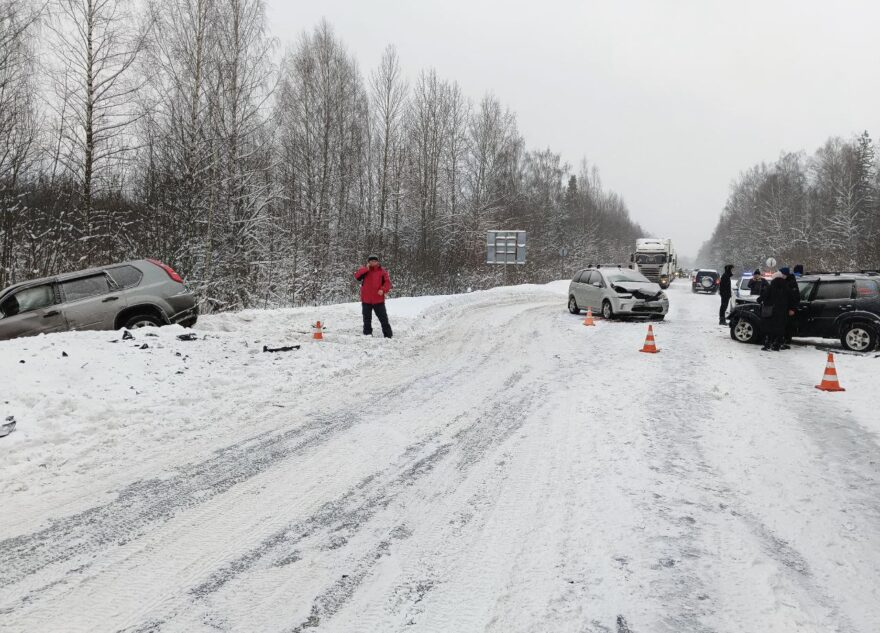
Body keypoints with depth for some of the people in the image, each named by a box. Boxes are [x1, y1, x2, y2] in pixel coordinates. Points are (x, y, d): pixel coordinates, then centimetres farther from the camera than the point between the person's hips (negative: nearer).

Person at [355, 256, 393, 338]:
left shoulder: (382, 271, 1)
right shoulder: (364, 269, 3)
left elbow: (387, 282, -4)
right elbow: (357, 276, -12)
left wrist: (383, 289, -21)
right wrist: (366, 269, -20)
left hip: (378, 299, -1)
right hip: (366, 299, 1)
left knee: (383, 318, 2)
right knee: (367, 318, 11)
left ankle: (388, 334, 7)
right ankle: (367, 333, 23)